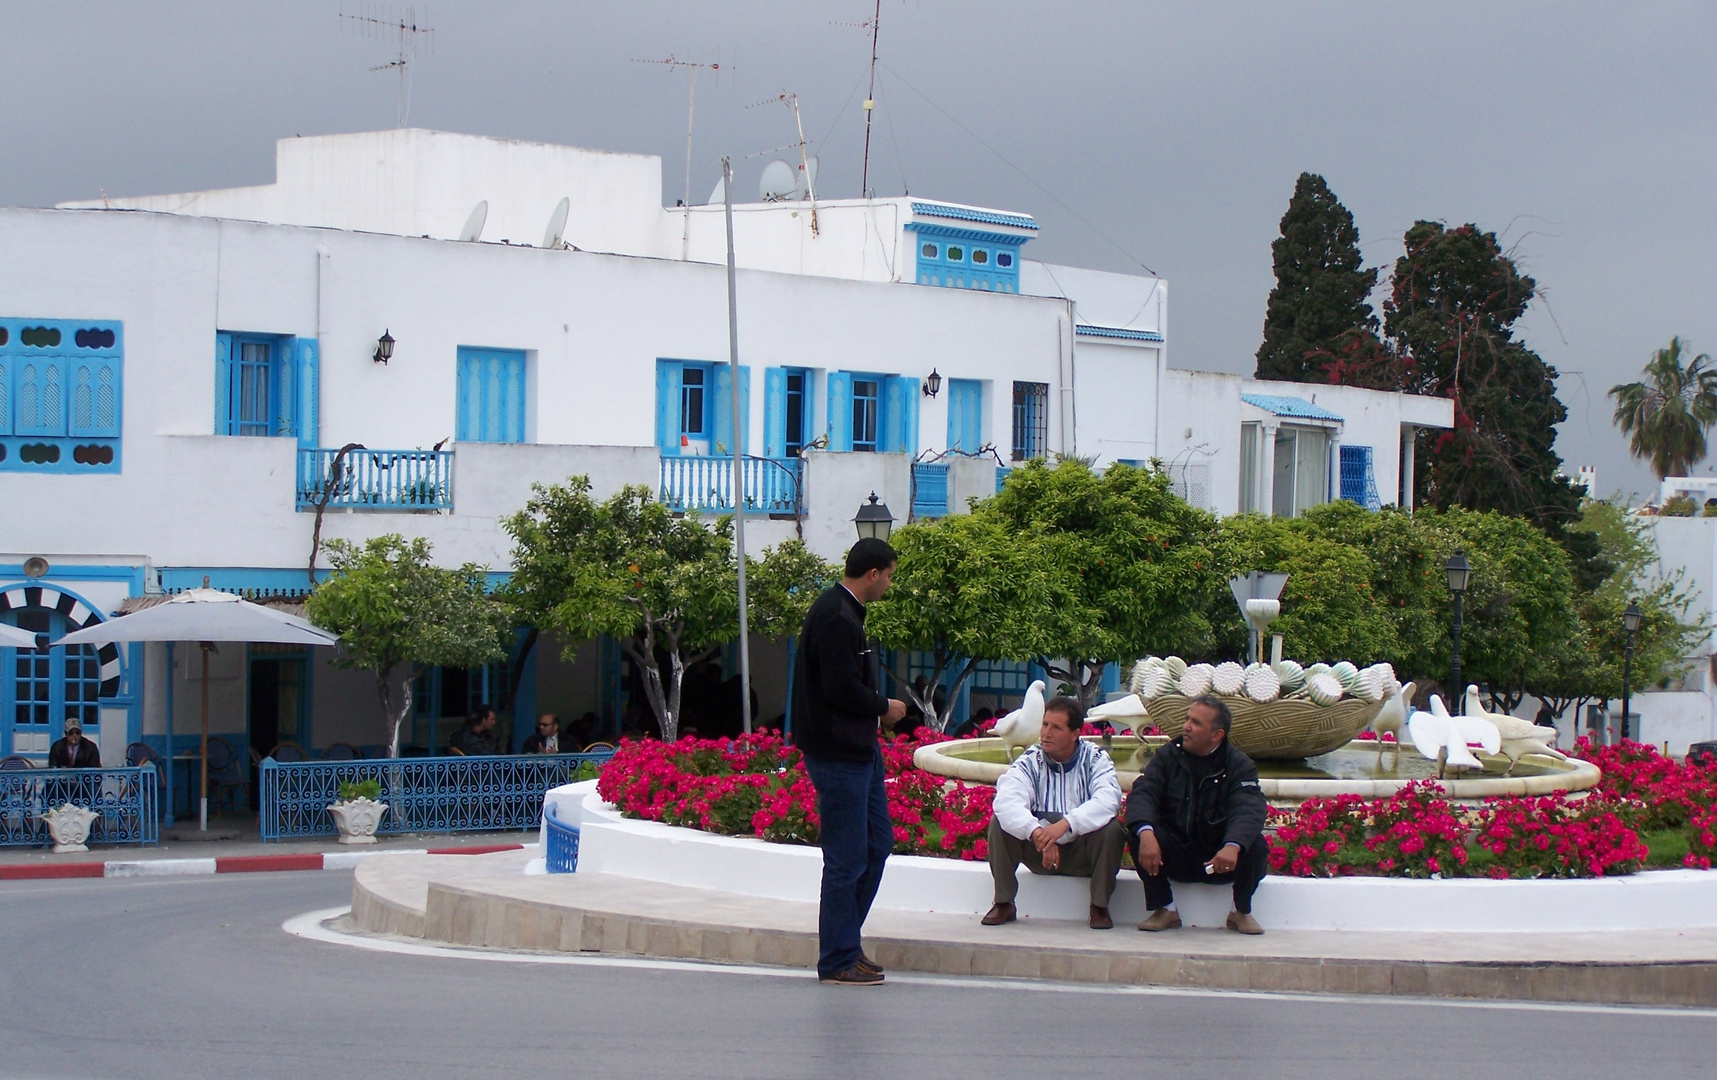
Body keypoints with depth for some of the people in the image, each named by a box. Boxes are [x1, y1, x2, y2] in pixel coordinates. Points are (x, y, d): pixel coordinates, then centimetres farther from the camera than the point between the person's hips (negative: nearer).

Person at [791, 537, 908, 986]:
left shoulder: (845, 612, 15)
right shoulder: (835, 618, -19)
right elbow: (842, 690, -23)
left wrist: (878, 707, 8)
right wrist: (885, 708, -8)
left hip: (859, 750, 11)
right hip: (838, 755, -11)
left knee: (877, 843, 14)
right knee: (847, 857, -5)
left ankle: (845, 939, 23)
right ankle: (838, 961, 2)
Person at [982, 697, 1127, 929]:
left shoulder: (1095, 760, -6)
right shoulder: (1030, 762, -4)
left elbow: (1108, 801, -26)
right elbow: (1006, 801, -23)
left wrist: (1064, 825, -40)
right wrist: (1037, 833, -40)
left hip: (1083, 853, -1)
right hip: (1038, 852, 1)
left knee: (1111, 829, -30)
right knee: (1000, 822, -22)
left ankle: (1100, 908, -13)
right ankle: (1003, 904, -9)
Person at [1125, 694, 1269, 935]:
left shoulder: (1239, 766, -5)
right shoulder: (1168, 756, 1)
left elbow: (1249, 810, -23)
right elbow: (1142, 794, -15)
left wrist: (1232, 846, -45)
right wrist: (1146, 833, -38)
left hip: (1219, 859, -1)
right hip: (1175, 858, 1)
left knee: (1256, 846, -29)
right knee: (1138, 834, -25)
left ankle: (1241, 911, -2)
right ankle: (1165, 910, -10)